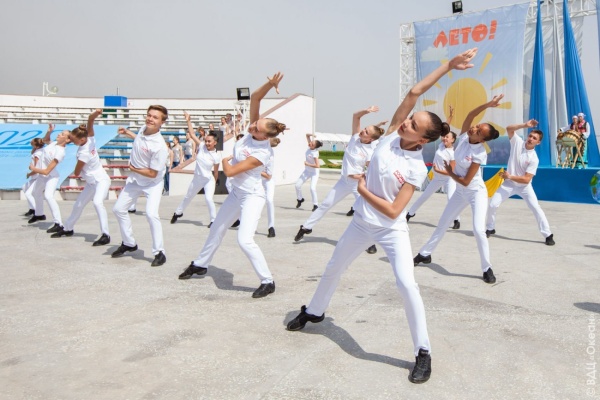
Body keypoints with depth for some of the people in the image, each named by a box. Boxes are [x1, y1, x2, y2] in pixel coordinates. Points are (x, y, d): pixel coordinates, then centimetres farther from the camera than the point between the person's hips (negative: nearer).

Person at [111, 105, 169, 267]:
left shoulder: (160, 146, -32)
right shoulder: (143, 128, -10)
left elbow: (152, 173, -27)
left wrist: (133, 169, -15)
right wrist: (128, 133, 18)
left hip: (152, 183, -8)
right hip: (134, 180, 8)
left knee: (151, 214, -26)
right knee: (119, 209, 14)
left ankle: (159, 252, -13)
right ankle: (129, 244, 32)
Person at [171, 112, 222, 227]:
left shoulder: (216, 156, -18)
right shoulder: (201, 146, -11)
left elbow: (216, 171, -6)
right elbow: (191, 134, -11)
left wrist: (215, 182, 4)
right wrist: (188, 120, -17)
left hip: (209, 180, -4)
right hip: (197, 178, 4)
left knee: (209, 199, -23)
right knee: (188, 197, 22)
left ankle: (214, 220, -5)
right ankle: (178, 212, 46)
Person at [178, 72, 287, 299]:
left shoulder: (262, 152, -28)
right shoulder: (253, 129, -10)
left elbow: (229, 171, -26)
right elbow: (254, 98, -14)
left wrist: (224, 160, -6)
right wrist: (269, 85, -28)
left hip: (252, 196, -8)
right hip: (236, 193, 9)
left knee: (244, 240, -20)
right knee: (217, 229, 21)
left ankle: (268, 282, -7)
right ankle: (200, 265, 42)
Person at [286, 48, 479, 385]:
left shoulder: (417, 168, -20)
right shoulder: (392, 135, -10)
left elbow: (393, 211, -23)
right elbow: (414, 92, -18)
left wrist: (363, 190, -15)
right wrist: (448, 66, -16)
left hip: (392, 230, -6)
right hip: (362, 223, 6)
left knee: (407, 284, -18)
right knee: (333, 271, 21)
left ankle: (423, 352, -1)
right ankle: (314, 312, 47)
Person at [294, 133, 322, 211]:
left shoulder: (315, 153, -29)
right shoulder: (309, 146, -10)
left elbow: (318, 166, -32)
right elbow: (307, 135, 3)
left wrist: (308, 164, -24)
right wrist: (311, 135, -18)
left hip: (314, 172, -7)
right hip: (307, 171, 8)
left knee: (312, 188, -21)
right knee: (297, 185, 4)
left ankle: (315, 205, -7)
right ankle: (300, 199, 27)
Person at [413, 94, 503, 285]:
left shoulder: (480, 154, -26)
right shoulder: (464, 137, -10)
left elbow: (466, 181, -24)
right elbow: (470, 115, -23)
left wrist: (449, 172, -10)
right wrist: (488, 104, -32)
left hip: (476, 192, -7)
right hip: (460, 192, 7)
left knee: (478, 230, -19)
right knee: (442, 224, 14)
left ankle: (487, 268, -4)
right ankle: (424, 254, 28)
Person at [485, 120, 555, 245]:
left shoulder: (534, 159, -20)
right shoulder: (518, 142, -11)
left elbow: (526, 179, -23)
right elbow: (509, 129, -22)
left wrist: (510, 176, -29)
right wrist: (525, 125, -31)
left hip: (524, 186, -2)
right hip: (508, 184, 3)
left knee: (536, 208, -13)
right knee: (492, 205, -3)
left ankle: (548, 235, -5)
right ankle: (490, 228, 19)